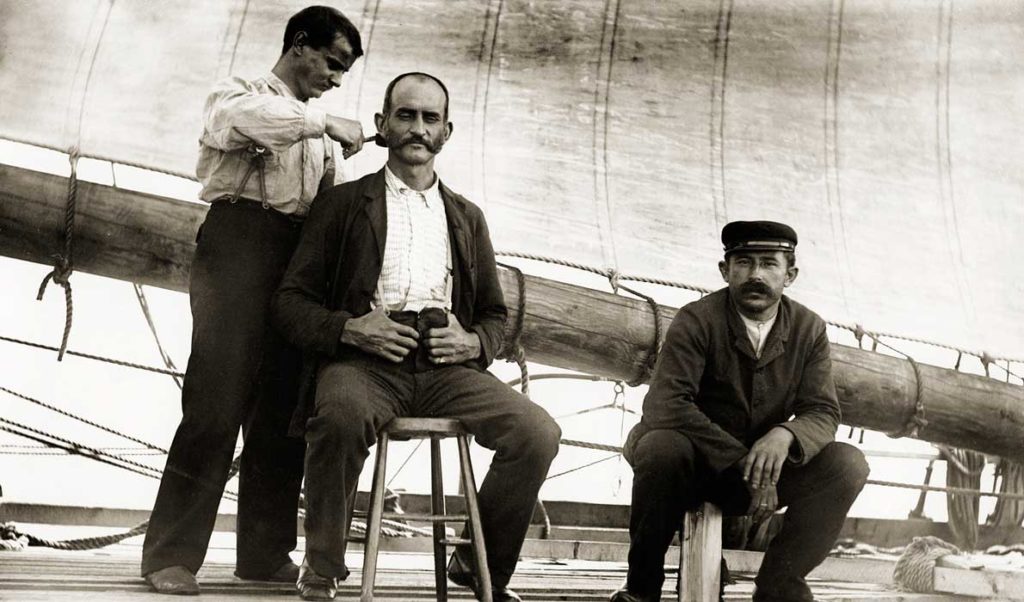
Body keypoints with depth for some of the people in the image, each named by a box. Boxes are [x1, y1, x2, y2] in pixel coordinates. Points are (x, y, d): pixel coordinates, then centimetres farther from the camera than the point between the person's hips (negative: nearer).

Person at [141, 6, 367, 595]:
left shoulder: (315, 132, 28)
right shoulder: (238, 93, 10)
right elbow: (249, 116, -17)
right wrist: (326, 122, -13)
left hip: (300, 259, 6)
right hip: (240, 243, -6)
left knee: (281, 411, 3)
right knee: (217, 401, -12)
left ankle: (266, 552, 8)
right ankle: (172, 554, -8)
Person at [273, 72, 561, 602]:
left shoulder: (467, 217, 25)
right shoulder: (343, 204, 14)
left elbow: (495, 314, 26)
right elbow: (289, 300, 8)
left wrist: (474, 343, 2)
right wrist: (349, 327, -11)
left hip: (445, 367, 3)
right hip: (365, 360, -3)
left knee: (539, 434, -21)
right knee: (341, 415, -38)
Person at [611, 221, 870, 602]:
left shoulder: (809, 330, -2)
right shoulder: (697, 321, -15)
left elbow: (823, 412, -7)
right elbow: (666, 405, -27)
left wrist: (785, 435, -32)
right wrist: (741, 461, -33)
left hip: (764, 468, 3)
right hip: (695, 465, -3)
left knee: (849, 464, -18)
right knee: (662, 445, -36)